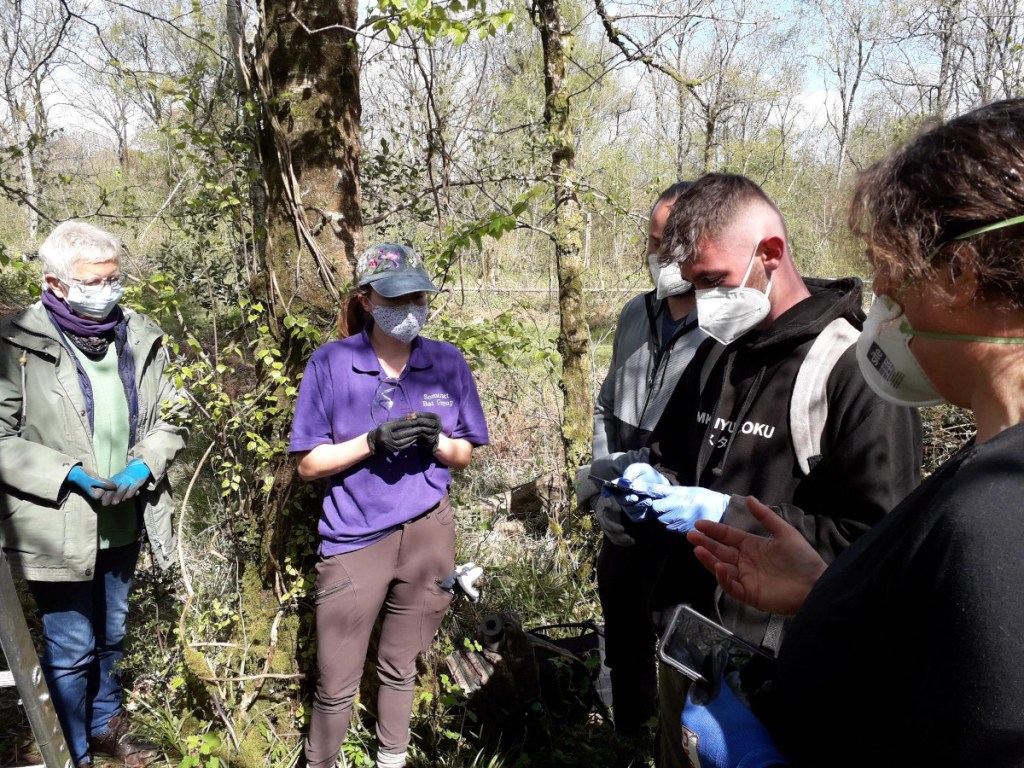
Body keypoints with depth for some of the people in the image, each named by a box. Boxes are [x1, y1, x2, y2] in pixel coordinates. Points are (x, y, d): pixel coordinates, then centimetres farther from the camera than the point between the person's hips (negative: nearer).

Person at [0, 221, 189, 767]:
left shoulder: (141, 338, -1)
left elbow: (171, 416, 6)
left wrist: (144, 464, -11)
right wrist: (69, 473, -21)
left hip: (123, 523, 5)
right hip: (56, 530, -4)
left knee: (110, 636, 24)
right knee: (71, 649, 8)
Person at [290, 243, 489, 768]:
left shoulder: (448, 363, -2)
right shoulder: (331, 363, -10)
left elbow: (464, 455, 5)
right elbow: (308, 464, -8)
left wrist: (436, 442, -17)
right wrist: (372, 441, -23)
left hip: (427, 532, 2)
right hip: (354, 537, -2)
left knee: (399, 667, 20)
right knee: (336, 683, 6)